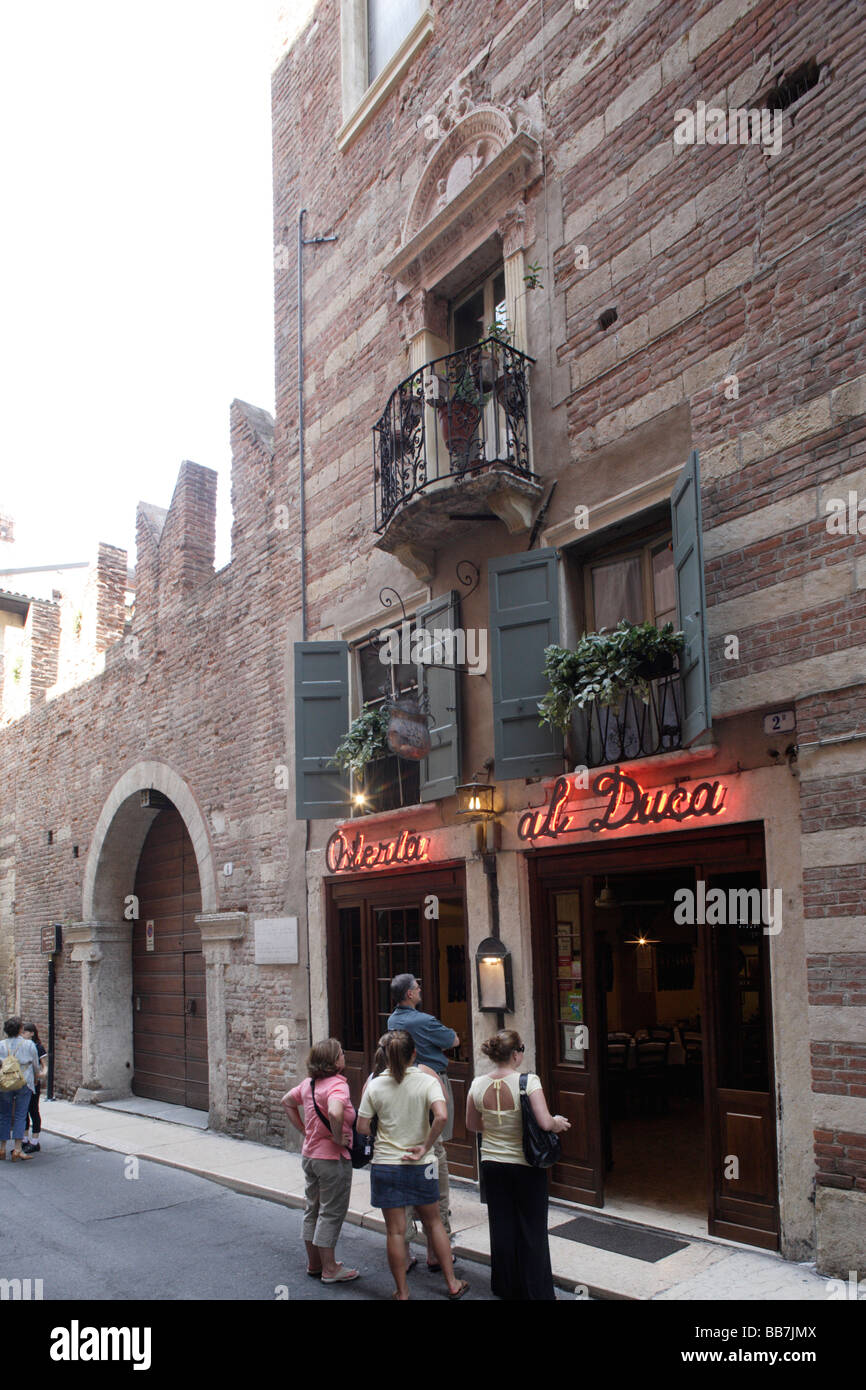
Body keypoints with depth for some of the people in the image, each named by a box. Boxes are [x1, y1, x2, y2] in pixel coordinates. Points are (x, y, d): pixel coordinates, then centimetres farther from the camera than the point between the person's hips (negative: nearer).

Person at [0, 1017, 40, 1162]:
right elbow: (36, 1066, 6)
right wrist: (35, 1079, 23)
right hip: (24, 1084, -1)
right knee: (20, 1116, 1)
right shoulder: (29, 1045, -1)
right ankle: (17, 1149, -4)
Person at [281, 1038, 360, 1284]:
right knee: (331, 1213, 4)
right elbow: (335, 1112, -42)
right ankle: (329, 1270, 13)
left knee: (312, 1210, 18)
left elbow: (287, 1102, 19)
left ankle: (314, 1264, 31)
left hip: (309, 1155, 8)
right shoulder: (337, 1085, -22)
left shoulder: (310, 1083, 4)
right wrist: (338, 1138, -25)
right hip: (332, 1159, -8)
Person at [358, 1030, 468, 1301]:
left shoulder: (375, 1085, -7)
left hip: (385, 1165, 0)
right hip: (421, 1166, 0)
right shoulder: (427, 1081, -10)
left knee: (395, 1230, 8)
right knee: (433, 1222, 18)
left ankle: (402, 1292, 18)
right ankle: (452, 1283, 26)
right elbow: (441, 1116, -25)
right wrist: (425, 1147, -14)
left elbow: (362, 1127, -4)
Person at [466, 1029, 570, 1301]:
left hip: (492, 1165, 4)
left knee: (502, 1226, 15)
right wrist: (558, 1122, -5)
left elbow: (472, 1124, 8)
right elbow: (545, 1123, -26)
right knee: (532, 1230, 9)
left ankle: (506, 1287, 28)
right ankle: (538, 1291, 16)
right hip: (526, 1166, -4)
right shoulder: (528, 1081, -19)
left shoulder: (478, 1085, -5)